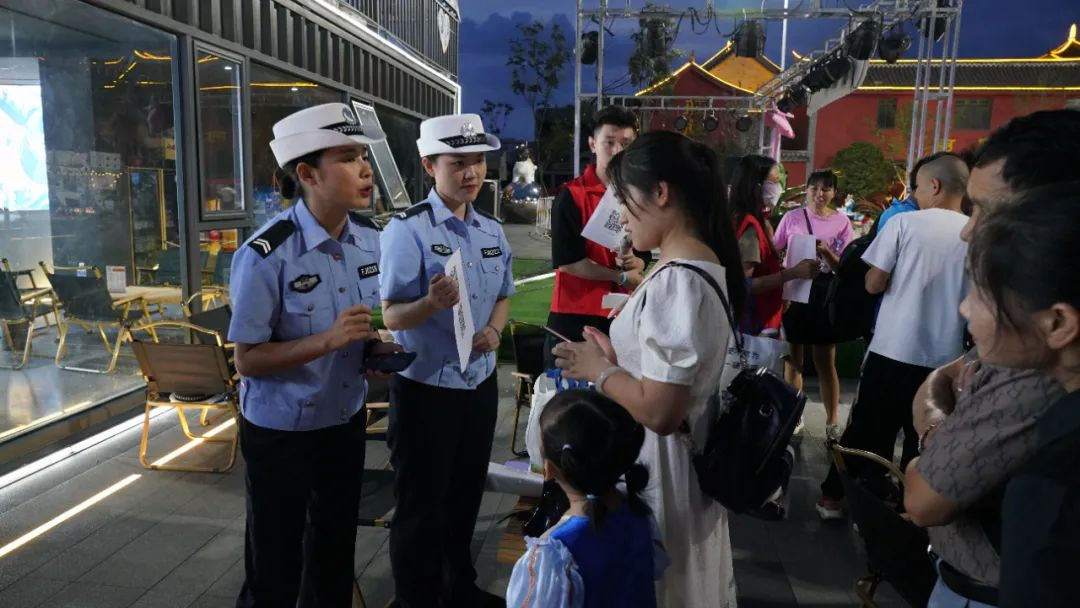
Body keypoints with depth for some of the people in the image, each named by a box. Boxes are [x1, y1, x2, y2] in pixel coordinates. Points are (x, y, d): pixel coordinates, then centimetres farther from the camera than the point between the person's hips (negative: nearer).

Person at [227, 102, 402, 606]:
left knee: (336, 553, 24)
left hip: (346, 421, 6)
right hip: (280, 434, -5)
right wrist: (328, 341, -32)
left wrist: (379, 346, -12)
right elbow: (247, 360, -20)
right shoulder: (266, 255, -25)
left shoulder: (371, 239, -4)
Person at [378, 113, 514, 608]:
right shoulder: (407, 230, -16)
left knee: (466, 494, 23)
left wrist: (493, 330, -6)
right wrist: (432, 303, -37)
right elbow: (391, 316, -16)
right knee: (421, 506, 9)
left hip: (480, 383, 7)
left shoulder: (492, 230, 6)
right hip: (425, 388, -7)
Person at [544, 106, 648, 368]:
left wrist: (634, 263, -9)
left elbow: (643, 256, 15)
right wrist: (620, 277, -10)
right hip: (574, 315, -5)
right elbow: (566, 260, -15)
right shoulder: (571, 195, -8)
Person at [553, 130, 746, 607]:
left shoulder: (674, 281, -26)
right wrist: (616, 359, 5)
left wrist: (599, 371, -14)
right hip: (689, 460, 9)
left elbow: (658, 411, -28)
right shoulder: (705, 264, 5)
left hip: (659, 470, -9)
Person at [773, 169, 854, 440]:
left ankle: (832, 422, 16)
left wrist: (827, 253, -21)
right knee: (793, 360, 10)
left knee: (825, 363, 6)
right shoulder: (792, 217, -1)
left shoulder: (842, 222, -1)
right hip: (793, 295, 1)